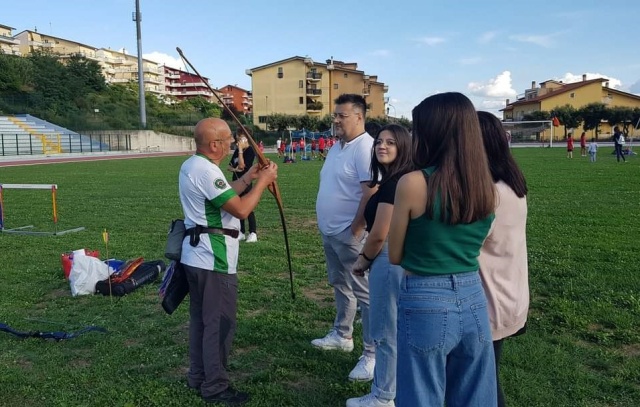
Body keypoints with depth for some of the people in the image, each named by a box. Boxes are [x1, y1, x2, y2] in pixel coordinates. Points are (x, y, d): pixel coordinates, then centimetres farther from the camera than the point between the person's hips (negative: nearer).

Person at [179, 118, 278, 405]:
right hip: (213, 260, -11)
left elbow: (223, 196, 19)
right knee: (220, 323, 0)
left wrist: (247, 178, 12)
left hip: (196, 255, 11)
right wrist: (263, 181, -11)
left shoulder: (191, 165, 11)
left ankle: (198, 376, 32)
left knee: (201, 318, 19)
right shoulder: (207, 171, -22)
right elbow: (241, 209, -23)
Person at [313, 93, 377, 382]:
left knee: (364, 293, -2)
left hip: (350, 234, -10)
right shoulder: (338, 146, 13)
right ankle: (341, 335, 37)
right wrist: (326, 224, 15)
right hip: (330, 231, 10)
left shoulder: (365, 147, -18)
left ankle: (373, 353, 6)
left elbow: (372, 194, -25)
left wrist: (356, 229, -20)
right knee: (340, 286, 21)